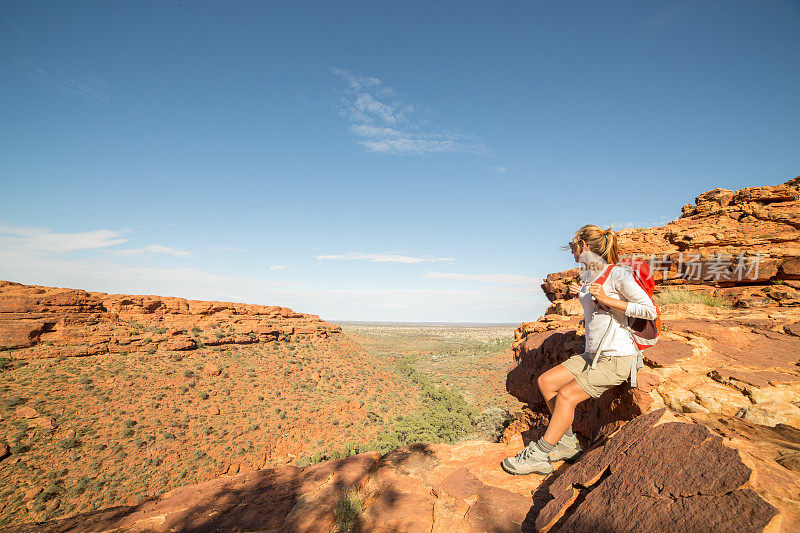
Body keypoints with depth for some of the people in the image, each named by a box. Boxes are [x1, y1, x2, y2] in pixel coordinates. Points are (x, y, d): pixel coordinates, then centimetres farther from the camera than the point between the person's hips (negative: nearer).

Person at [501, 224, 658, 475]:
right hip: (593, 354, 9)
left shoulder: (618, 274, -14)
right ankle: (567, 443, 10)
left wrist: (606, 299, -22)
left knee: (566, 396, -17)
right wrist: (582, 294, 16)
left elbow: (650, 311, -17)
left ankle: (539, 456, -6)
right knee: (546, 381, -1)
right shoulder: (587, 275, 11)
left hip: (616, 359, -8)